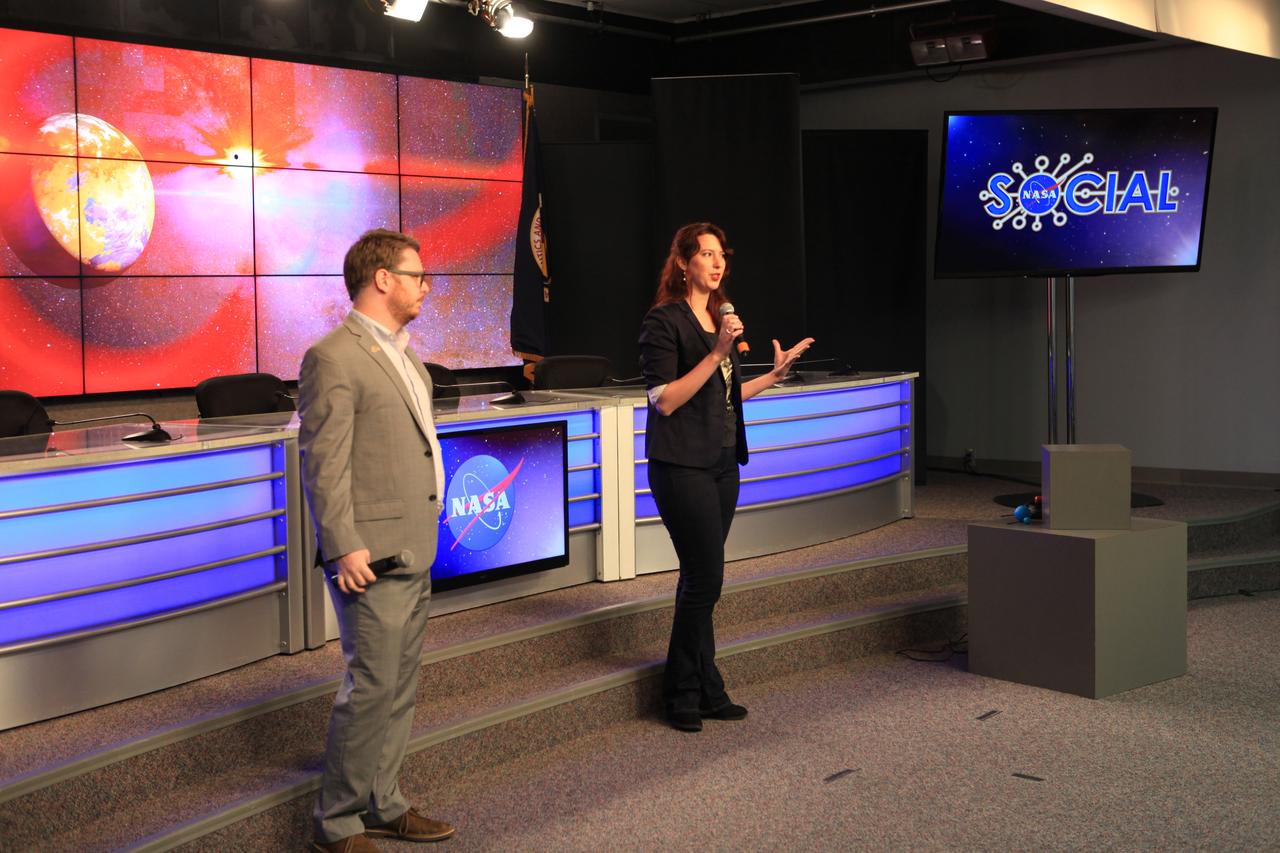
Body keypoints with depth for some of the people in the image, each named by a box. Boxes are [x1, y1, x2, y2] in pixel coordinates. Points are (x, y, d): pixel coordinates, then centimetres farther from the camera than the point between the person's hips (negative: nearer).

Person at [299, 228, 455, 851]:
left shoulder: (401, 354, 16)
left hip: (414, 552, 9)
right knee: (372, 688, -5)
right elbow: (323, 465, -17)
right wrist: (344, 547, -20)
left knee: (400, 687, 15)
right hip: (372, 557, -9)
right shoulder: (334, 357, -13)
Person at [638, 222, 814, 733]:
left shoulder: (720, 317, 15)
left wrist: (775, 375, 17)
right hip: (682, 466, -7)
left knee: (701, 579, 10)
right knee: (705, 579, -7)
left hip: (722, 461, 7)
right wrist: (717, 353, -21)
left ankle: (703, 692, 16)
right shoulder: (664, 321, -9)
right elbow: (665, 400, -17)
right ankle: (684, 696, 6)